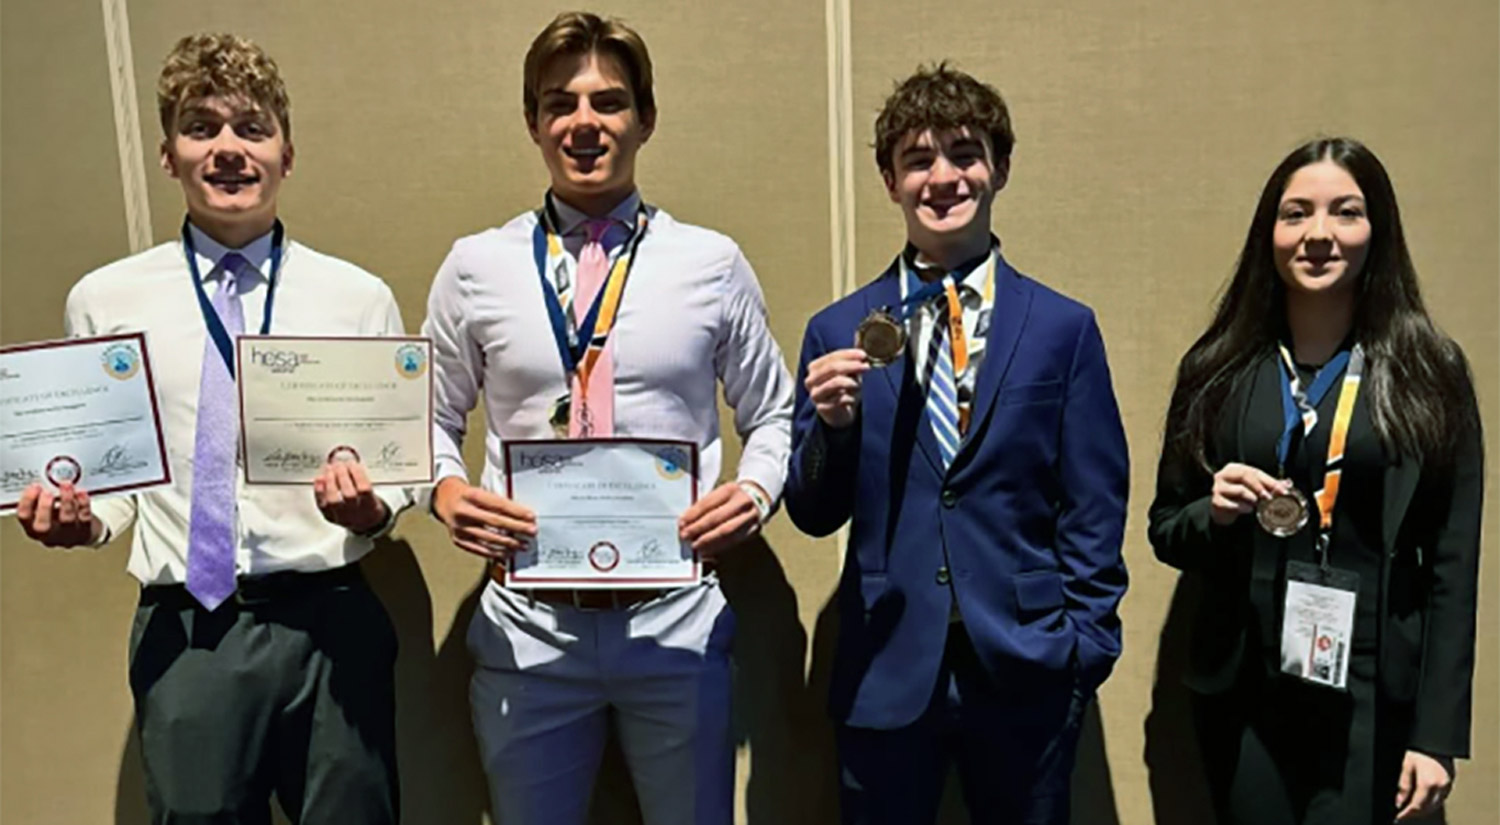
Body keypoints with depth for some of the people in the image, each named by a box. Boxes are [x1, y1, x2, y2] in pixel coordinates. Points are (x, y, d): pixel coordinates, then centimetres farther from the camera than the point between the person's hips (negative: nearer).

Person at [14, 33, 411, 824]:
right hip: (183, 633, 1)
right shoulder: (104, 300, 5)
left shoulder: (359, 298, 2)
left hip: (328, 622, 0)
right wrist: (82, 517, -8)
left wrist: (372, 508, -14)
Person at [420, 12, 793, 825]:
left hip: (675, 622, 0)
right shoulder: (476, 267, 1)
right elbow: (432, 418, 10)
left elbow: (774, 417, 8)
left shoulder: (713, 264, 0)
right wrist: (446, 489, -11)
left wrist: (756, 490, -12)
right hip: (526, 627, 1)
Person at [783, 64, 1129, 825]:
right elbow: (815, 516, 3)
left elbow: (1092, 508, 3)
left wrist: (1086, 645, -2)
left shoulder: (1063, 327, 1)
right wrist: (832, 423, -14)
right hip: (884, 672, 0)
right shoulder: (839, 331, 2)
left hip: (1025, 671, 0)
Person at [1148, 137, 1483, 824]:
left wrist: (1437, 735, -6)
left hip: (1372, 699, -2)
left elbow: (1452, 568, -2)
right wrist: (1215, 514, -13)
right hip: (1243, 693, 2)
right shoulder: (1219, 370, 3)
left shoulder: (1429, 373, -2)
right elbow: (1165, 530, 9)